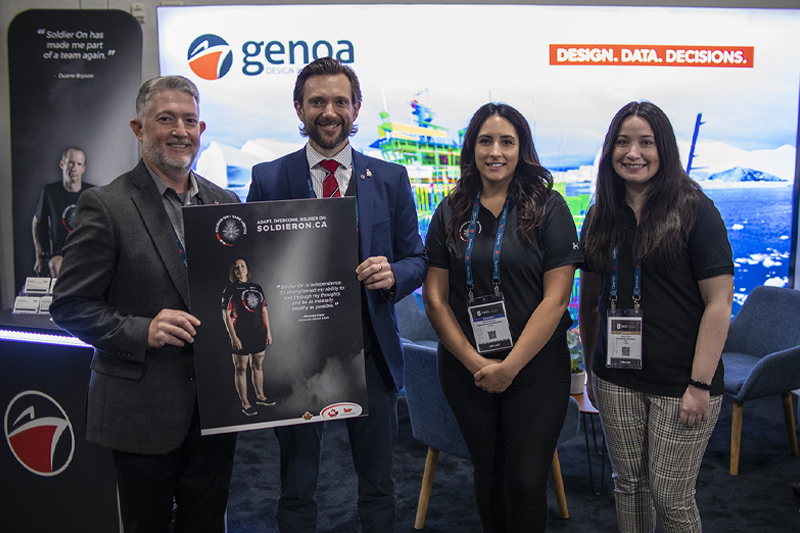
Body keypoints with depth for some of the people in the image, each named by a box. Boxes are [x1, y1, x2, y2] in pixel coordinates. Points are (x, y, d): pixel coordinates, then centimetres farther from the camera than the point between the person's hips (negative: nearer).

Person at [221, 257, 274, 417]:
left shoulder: (257, 288, 13)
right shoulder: (230, 290, -3)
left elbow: (264, 311, 16)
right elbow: (226, 315, -7)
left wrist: (268, 331, 10)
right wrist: (233, 336, -14)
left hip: (259, 334, 5)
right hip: (241, 335, -5)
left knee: (258, 365, 14)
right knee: (241, 369, -1)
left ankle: (260, 396, 28)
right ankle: (245, 404, 6)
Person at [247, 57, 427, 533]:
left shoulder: (390, 178, 4)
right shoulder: (268, 179, 0)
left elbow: (417, 259, 7)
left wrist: (393, 274, -15)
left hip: (370, 354, 1)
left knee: (378, 488, 16)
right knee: (297, 492, 15)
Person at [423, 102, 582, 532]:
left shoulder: (548, 208, -4)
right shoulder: (451, 212, 4)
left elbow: (555, 298, -9)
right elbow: (434, 297, 1)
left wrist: (509, 366, -12)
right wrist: (474, 362, -8)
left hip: (535, 366, -2)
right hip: (465, 367, 3)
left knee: (526, 482, 1)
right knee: (488, 475, 16)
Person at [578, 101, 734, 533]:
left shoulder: (695, 211, -8)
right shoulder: (602, 217, 8)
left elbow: (719, 302, -11)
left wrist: (700, 384, -14)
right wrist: (591, 368, 13)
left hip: (679, 382, -4)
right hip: (617, 378, 4)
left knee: (671, 497, 4)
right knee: (627, 484, 14)